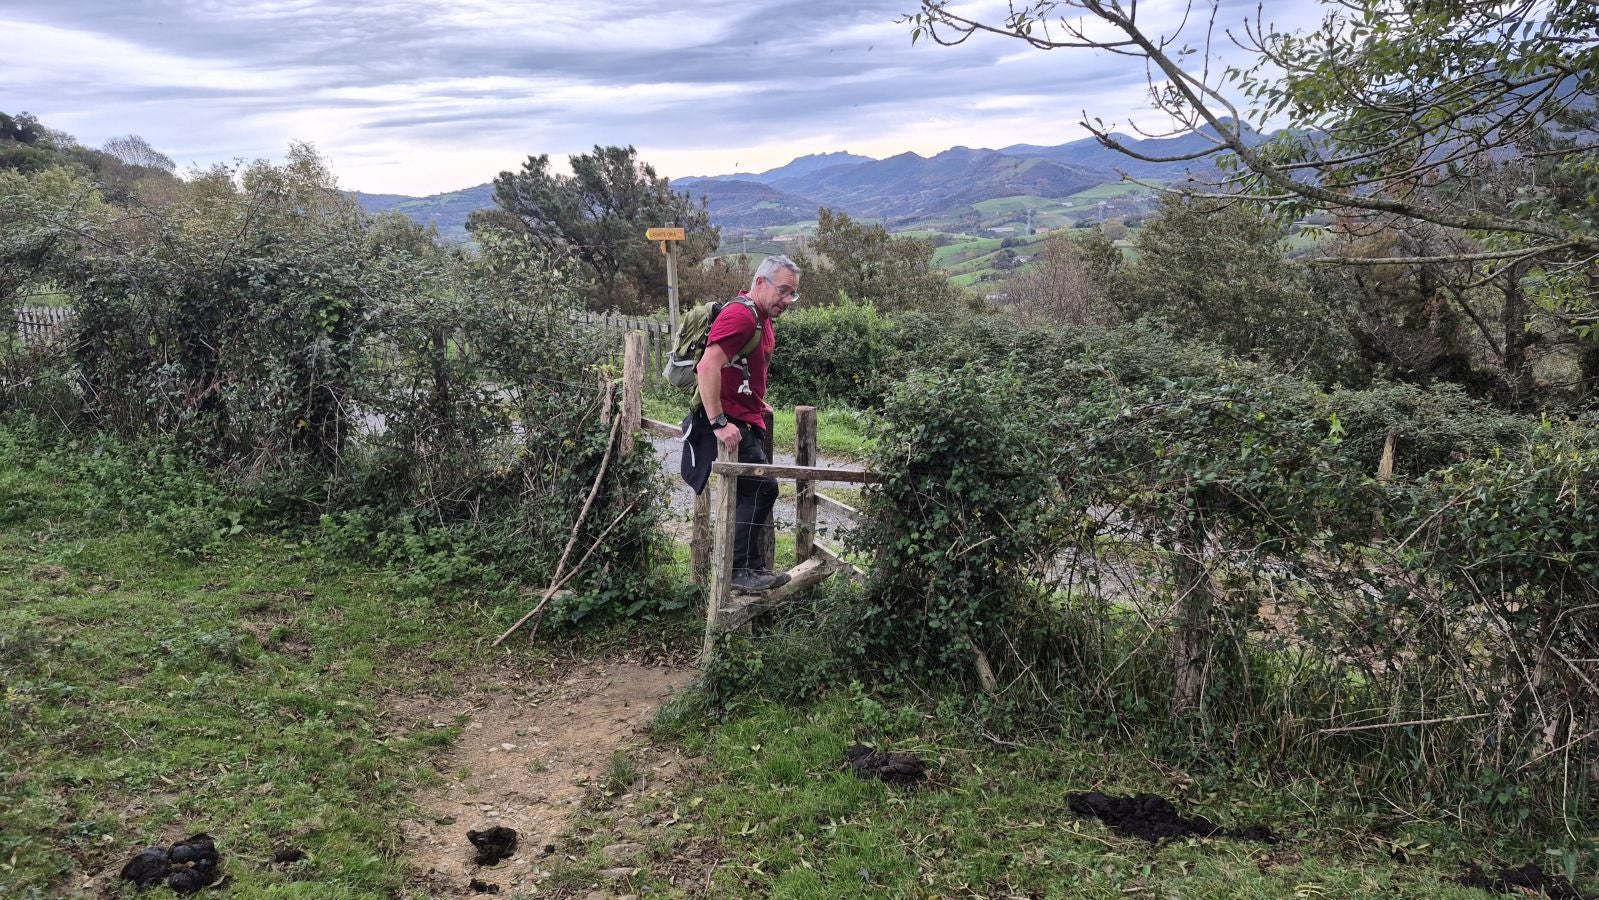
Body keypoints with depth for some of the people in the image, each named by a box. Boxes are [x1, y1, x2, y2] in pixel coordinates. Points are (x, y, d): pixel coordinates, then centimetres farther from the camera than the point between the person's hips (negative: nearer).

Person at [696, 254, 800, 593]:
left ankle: (751, 567, 23)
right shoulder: (740, 316, -17)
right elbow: (708, 367, -28)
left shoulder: (764, 322, 16)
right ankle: (742, 569, -8)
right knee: (762, 486, -13)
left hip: (748, 422, 10)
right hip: (732, 425, -10)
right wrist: (720, 422, -30)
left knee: (750, 494, 14)